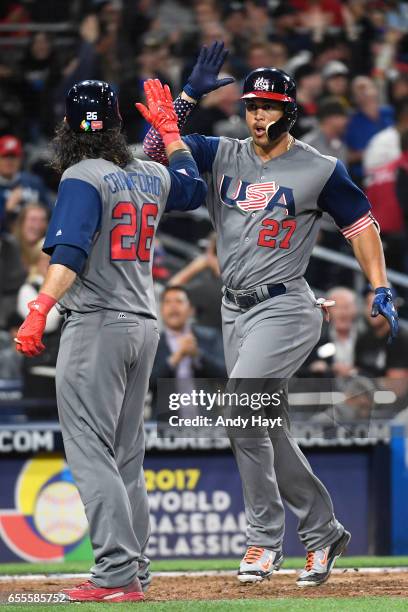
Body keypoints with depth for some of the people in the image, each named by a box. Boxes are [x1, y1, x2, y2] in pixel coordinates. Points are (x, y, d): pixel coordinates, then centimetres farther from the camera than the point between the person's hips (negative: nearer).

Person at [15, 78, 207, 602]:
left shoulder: (83, 178, -10)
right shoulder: (150, 178, 12)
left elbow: (70, 254, -24)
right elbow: (193, 186, 35)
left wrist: (38, 312, -32)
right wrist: (168, 127, 42)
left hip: (95, 324, -8)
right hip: (143, 325, 8)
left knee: (90, 450, -9)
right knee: (125, 455, 14)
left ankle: (117, 573, -18)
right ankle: (133, 568, 13)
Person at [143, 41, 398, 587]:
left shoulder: (321, 171, -5)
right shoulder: (223, 156, 7)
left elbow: (360, 223, 1)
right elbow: (156, 147, 2)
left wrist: (380, 288, -9)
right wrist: (191, 94, -9)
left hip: (284, 308, -6)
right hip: (236, 310, 6)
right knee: (265, 429, 9)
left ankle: (265, 537, -11)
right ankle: (323, 532, 23)